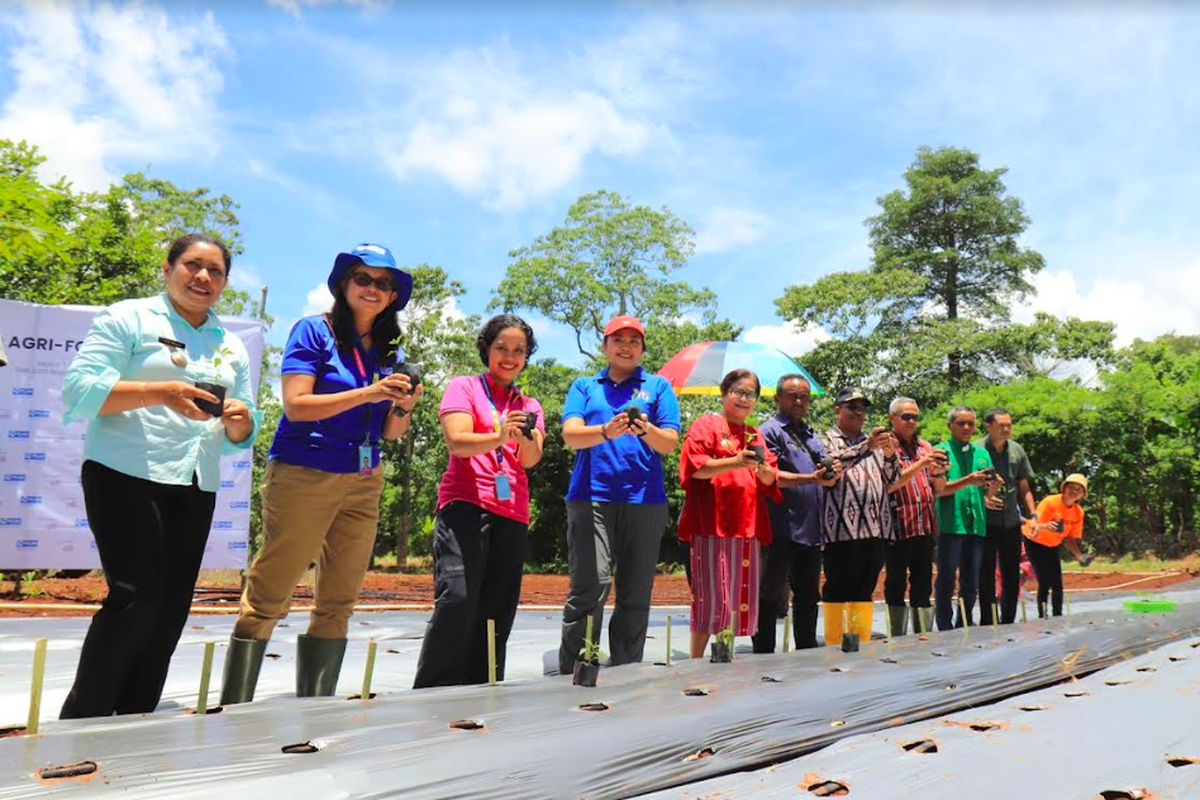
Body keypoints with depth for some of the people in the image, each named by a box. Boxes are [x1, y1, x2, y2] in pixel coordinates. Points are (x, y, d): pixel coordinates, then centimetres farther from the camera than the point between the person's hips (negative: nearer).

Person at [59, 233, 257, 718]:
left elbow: (238, 439, 19)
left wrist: (241, 421, -5)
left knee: (171, 611, 5)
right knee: (136, 598, -11)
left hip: (196, 489, 6)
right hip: (127, 477, -6)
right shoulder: (128, 318, 3)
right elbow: (79, 391, -9)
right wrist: (161, 393, -22)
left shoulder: (232, 348, 19)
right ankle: (80, 722, 5)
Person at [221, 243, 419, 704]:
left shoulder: (388, 351, 14)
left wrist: (403, 407, -6)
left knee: (338, 604, 8)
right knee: (268, 597, -3)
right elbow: (296, 405, -11)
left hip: (363, 484, 6)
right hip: (303, 476, -6)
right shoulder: (314, 331, -1)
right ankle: (233, 708, 6)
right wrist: (368, 393, -17)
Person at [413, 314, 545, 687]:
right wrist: (498, 437, -27)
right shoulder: (463, 387, 9)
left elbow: (531, 460, 3)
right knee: (457, 600, -18)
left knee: (496, 614, 2)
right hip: (465, 506, -4)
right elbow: (457, 441, -8)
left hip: (512, 516, 5)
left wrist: (524, 438, -20)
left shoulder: (530, 406, 20)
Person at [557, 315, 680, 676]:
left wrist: (646, 430, -19)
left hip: (644, 500, 1)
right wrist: (607, 432, -21)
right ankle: (571, 673, -3)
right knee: (590, 585, -12)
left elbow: (670, 442, 4)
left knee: (636, 595, 4)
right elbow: (571, 435, 0)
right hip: (591, 497, -1)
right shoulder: (584, 386, 16)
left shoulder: (658, 386, 15)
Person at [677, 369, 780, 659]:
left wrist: (763, 469, -6)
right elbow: (695, 467, -11)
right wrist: (734, 462, -22)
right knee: (713, 595, -10)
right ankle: (696, 661, -1)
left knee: (741, 597, 7)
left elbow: (770, 480, 17)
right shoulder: (706, 425, 3)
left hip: (747, 526, 7)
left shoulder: (754, 435, 22)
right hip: (712, 525, -7)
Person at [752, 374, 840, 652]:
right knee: (772, 597, -2)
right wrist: (811, 479, -26)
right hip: (782, 532, -8)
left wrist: (832, 472, 1)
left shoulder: (810, 435, 20)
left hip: (811, 531, 8)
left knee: (808, 595, 16)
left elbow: (824, 469, 23)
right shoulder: (770, 431, -5)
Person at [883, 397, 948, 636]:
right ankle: (897, 640, 7)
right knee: (896, 585, 1)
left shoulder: (925, 447, 15)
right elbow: (888, 485, -15)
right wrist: (920, 465, -20)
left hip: (925, 526, 6)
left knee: (923, 585, 10)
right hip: (898, 526, -6)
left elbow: (939, 489, 16)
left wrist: (938, 472, -6)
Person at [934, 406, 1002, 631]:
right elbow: (937, 490, -9)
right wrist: (967, 481, -22)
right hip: (950, 524, -5)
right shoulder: (941, 451, 0)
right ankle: (945, 630, 4)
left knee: (971, 582, 12)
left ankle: (964, 627, 23)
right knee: (946, 581, -2)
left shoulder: (982, 453, 16)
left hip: (976, 524, 5)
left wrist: (993, 486, -9)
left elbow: (988, 495, 14)